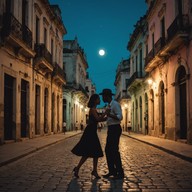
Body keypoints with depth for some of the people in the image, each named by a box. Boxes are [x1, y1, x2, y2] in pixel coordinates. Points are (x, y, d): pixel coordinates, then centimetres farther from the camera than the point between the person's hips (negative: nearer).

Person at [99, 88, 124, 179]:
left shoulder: (115, 104, -13)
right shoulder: (109, 105, 16)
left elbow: (120, 117, -23)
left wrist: (109, 114, -32)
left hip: (115, 129, -10)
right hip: (111, 129, 10)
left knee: (114, 150, -8)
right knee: (108, 150, 12)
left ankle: (120, 173, 0)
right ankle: (112, 171, 21)